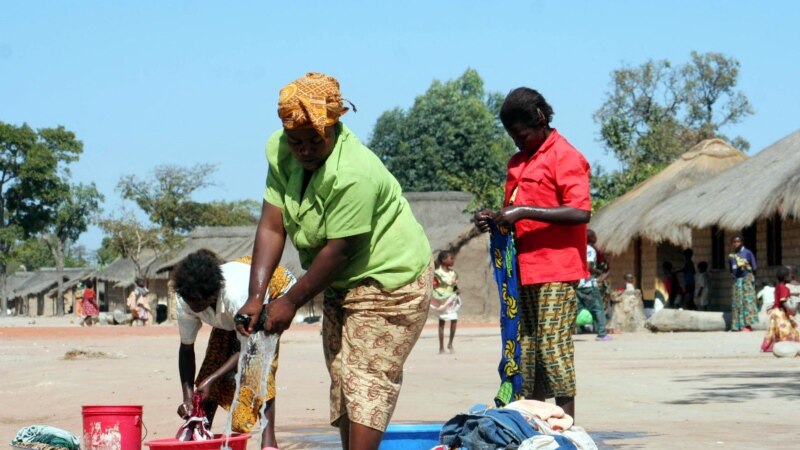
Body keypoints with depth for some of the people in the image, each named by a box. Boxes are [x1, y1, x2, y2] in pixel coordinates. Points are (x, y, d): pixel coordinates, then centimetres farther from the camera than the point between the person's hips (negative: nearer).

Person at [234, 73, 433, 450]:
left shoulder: (354, 174, -32)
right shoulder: (279, 150, -9)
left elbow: (338, 251, -27)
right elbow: (272, 227, -11)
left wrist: (291, 302, -18)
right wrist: (256, 296, -19)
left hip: (389, 279, -8)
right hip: (342, 284, 8)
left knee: (368, 380, -14)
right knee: (342, 379, 10)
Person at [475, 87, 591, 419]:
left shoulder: (565, 157, -8)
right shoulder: (518, 162, 18)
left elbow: (580, 213, -20)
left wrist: (524, 212, -22)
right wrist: (495, 218, 8)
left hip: (556, 271, -9)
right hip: (523, 271, 9)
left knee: (553, 348, -10)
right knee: (526, 350, 8)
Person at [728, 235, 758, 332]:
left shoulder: (747, 253, -1)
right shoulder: (731, 255, 12)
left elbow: (753, 267, 0)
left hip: (747, 278, -5)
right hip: (737, 280, 5)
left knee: (747, 300, -9)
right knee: (737, 302, 3)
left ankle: (748, 324, -12)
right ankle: (738, 325, 5)